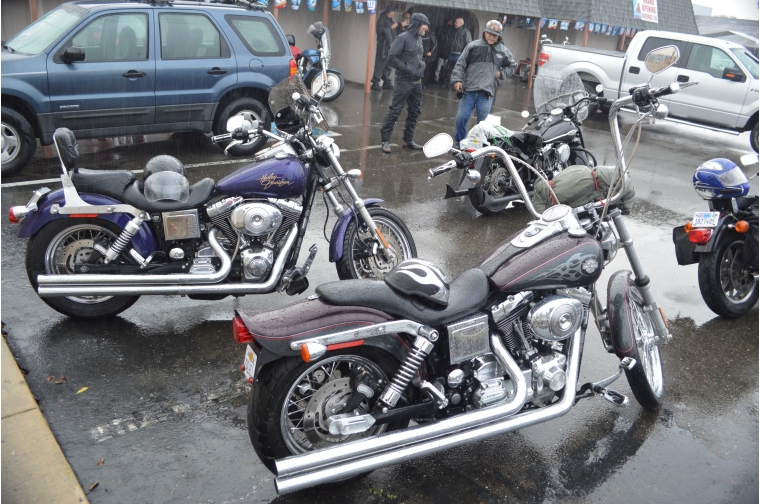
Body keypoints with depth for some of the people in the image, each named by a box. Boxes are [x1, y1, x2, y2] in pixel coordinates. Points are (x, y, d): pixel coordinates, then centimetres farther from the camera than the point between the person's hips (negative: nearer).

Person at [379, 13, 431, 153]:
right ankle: (385, 140, -1)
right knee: (394, 111, -7)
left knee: (414, 112, 12)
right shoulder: (403, 38, -11)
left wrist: (422, 65, 6)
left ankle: (408, 140, 23)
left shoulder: (419, 39, 12)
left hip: (417, 82, 8)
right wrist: (407, 69, -18)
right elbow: (391, 58, -16)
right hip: (404, 81, -8)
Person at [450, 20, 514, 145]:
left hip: (487, 92, 1)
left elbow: (511, 66, 24)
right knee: (461, 118, -1)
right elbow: (460, 64, 2)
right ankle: (459, 144, 16)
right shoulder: (473, 46, 2)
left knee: (483, 122, 4)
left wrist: (501, 73, 6)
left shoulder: (503, 51, 10)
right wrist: (457, 79, -9)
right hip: (469, 90, -1)